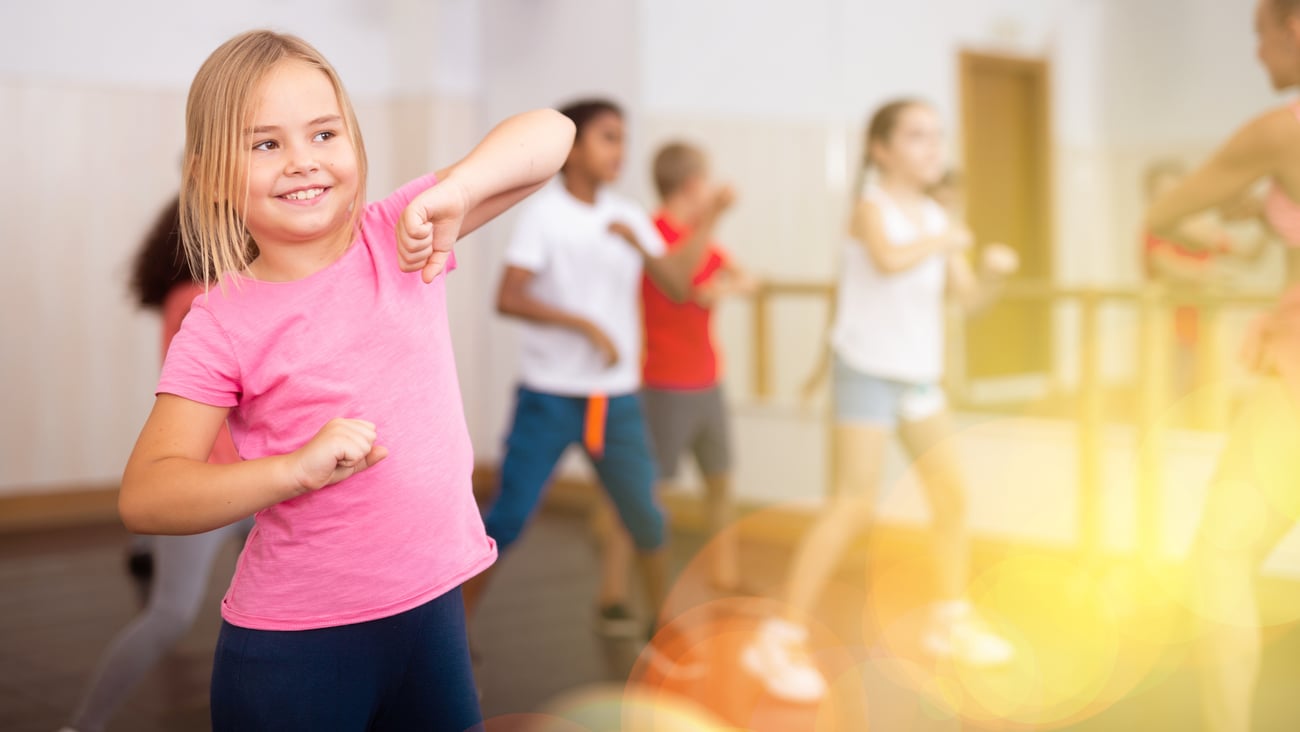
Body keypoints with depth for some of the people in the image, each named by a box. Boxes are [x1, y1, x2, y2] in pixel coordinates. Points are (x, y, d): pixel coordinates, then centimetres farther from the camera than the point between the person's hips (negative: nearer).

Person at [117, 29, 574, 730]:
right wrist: (297, 467, -27)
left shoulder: (399, 238, -2)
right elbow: (143, 497, -15)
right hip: (294, 642, -3)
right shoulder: (222, 324, -9)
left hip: (432, 608, 3)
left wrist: (452, 191, -22)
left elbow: (551, 133, -4)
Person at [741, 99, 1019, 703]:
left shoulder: (935, 217, 9)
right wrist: (945, 242, -19)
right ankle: (781, 640, -8)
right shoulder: (872, 204, -11)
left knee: (952, 497, 13)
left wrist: (993, 272, -11)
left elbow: (969, 297, 9)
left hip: (920, 376, 8)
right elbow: (889, 259, -34)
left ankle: (952, 620, 32)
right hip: (867, 373, -8)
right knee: (853, 506, -14)